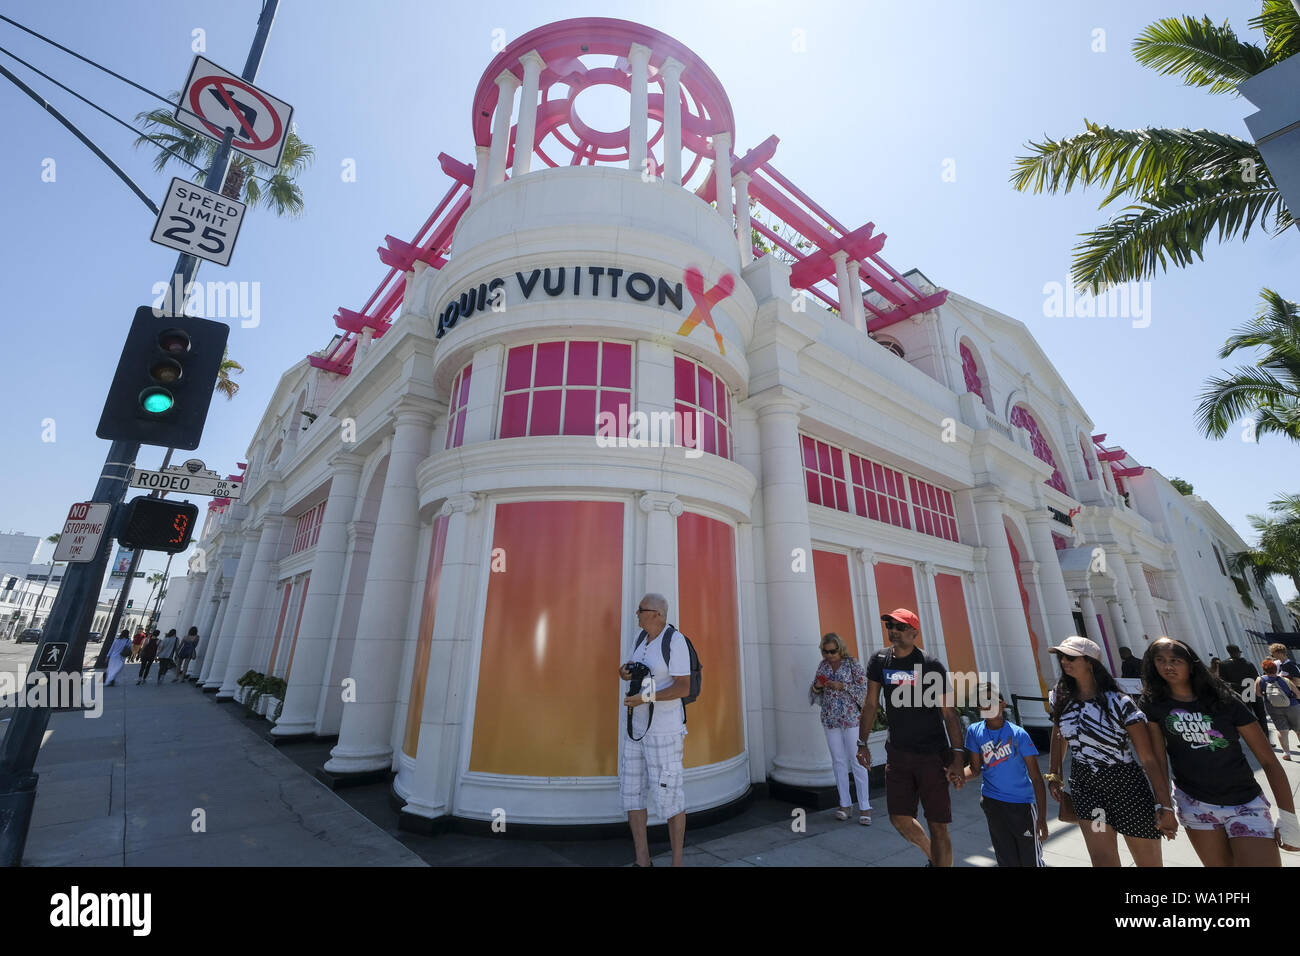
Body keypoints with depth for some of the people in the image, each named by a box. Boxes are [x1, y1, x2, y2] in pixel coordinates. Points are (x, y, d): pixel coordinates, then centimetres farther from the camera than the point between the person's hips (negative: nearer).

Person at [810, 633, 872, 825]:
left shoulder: (853, 665, -7)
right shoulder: (822, 666, 6)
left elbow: (863, 690, -11)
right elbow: (814, 696, 11)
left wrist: (842, 686, -23)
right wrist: (817, 688, -12)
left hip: (851, 719, -4)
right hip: (830, 720, 4)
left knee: (857, 762, 1)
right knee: (838, 762, 12)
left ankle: (864, 807, 12)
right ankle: (845, 804, 24)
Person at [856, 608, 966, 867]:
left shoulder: (932, 666, -12)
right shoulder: (879, 661, -1)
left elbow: (949, 714, -9)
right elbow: (871, 704, 7)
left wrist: (958, 757, -14)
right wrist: (862, 743, 8)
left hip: (932, 755, -4)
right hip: (897, 753, 4)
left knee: (938, 825, 2)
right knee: (900, 818, 10)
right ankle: (932, 856, 39)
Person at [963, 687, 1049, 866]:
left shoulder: (1018, 734, -15)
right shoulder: (974, 731, -8)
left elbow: (1036, 778, -12)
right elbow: (975, 769, 0)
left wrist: (1042, 818, -16)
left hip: (1022, 803, -2)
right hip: (992, 802, 2)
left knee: (1032, 862, 6)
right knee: (1007, 861, 10)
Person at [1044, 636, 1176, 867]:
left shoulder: (1119, 703, -16)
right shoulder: (1060, 699, -3)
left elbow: (1149, 758, -14)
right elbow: (1059, 735, 12)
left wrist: (1164, 807, -17)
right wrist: (1053, 773, 9)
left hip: (1126, 787, -3)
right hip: (1085, 787, 3)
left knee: (1149, 862, 13)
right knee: (1103, 861, -5)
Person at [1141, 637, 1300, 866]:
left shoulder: (1224, 701, -8)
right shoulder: (1153, 704, -8)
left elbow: (1269, 761, -2)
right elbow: (1158, 759, -7)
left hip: (1245, 805, 0)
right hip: (1194, 805, 0)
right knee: (1219, 864, 12)